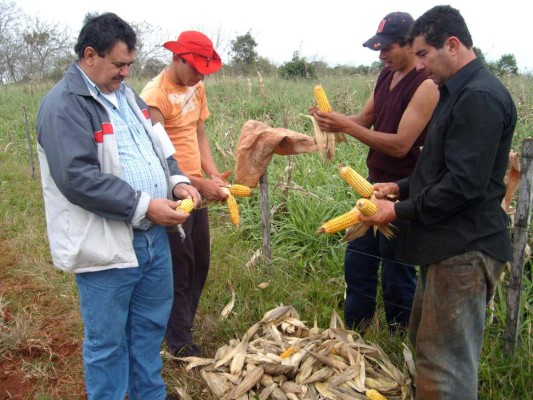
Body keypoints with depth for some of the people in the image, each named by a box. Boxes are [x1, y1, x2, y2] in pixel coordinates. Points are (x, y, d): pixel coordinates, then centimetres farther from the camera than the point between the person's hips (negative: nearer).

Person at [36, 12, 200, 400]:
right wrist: (144, 206, -24)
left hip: (152, 236, 8)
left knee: (152, 325, 22)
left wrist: (177, 180, -1)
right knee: (107, 340, 9)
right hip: (106, 246, -8)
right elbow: (77, 178, -24)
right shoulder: (64, 105, -15)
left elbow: (156, 146, 18)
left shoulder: (124, 93, 12)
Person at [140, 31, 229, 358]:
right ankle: (180, 343, 20)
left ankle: (184, 323, 37)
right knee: (179, 268, 3)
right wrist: (200, 184, -23)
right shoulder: (155, 96, -17)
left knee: (200, 263, 17)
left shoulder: (197, 88, 8)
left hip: (196, 190, 8)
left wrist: (213, 174, -4)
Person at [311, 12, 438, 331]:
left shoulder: (426, 86, -19)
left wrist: (345, 125, -23)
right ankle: (353, 335, 35)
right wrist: (336, 121, -10)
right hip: (374, 184, 9)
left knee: (397, 273, 4)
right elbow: (365, 119, 10)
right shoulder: (387, 75, 7)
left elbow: (400, 144, -24)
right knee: (357, 262, 17)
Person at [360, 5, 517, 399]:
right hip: (447, 244, 11)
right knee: (425, 342, 24)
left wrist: (400, 211, -15)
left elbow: (463, 185, -24)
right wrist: (401, 187, 10)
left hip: (464, 249, -11)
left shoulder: (480, 98, -18)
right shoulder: (458, 92, 15)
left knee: (446, 364, -2)